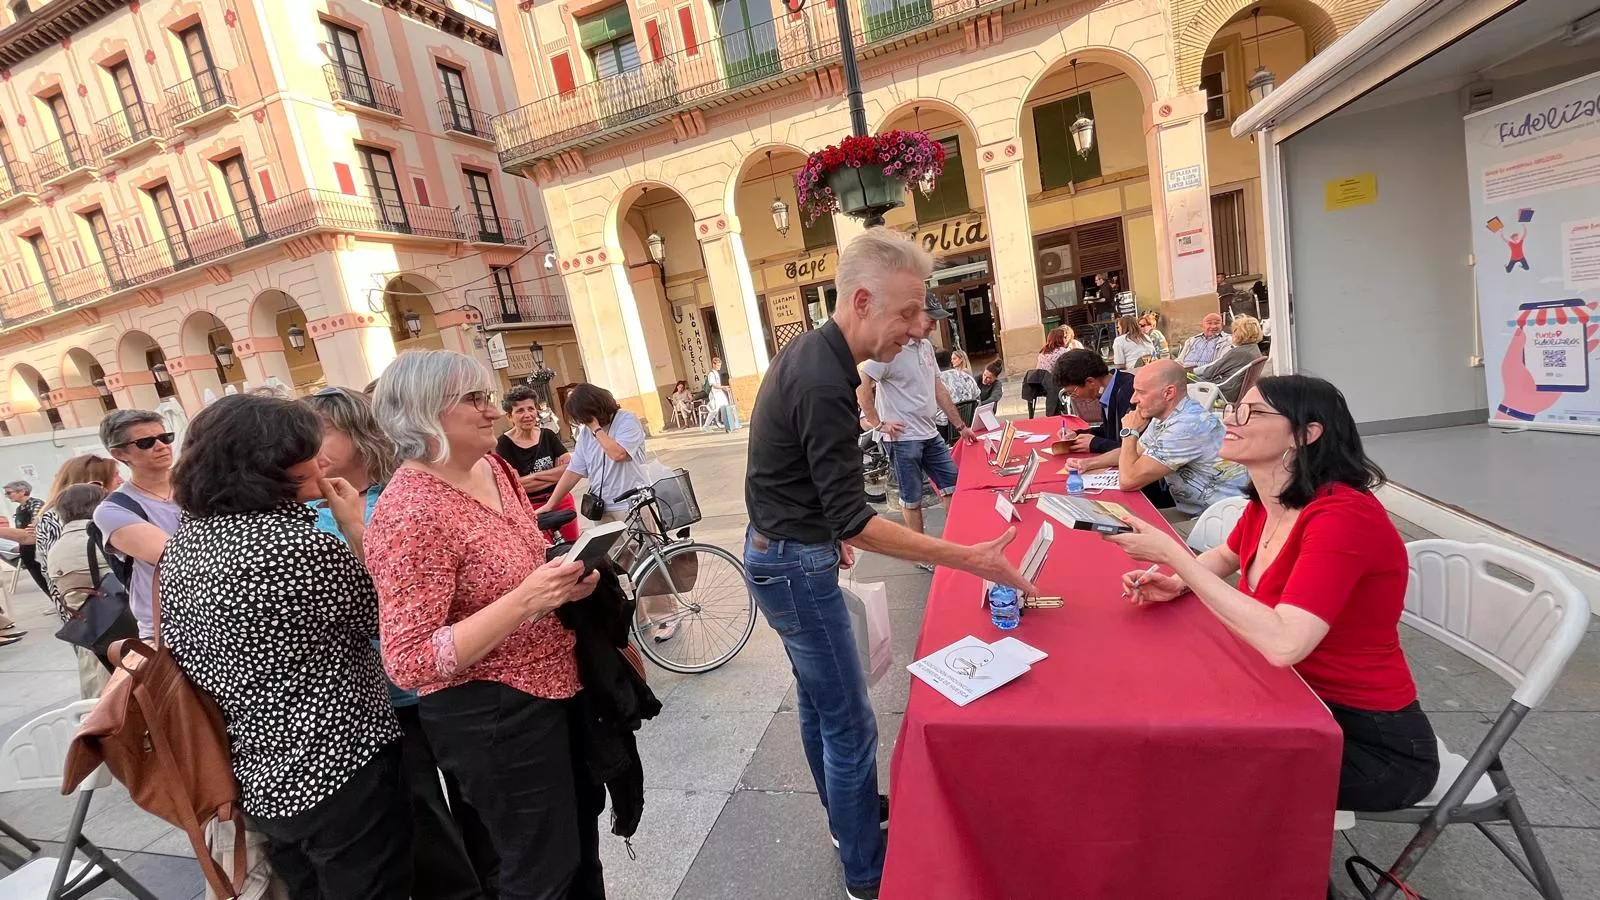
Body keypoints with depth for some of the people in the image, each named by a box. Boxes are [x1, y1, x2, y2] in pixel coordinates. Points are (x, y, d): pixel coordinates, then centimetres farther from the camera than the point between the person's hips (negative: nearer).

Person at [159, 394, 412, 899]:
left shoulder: (183, 541, 0)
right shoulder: (300, 546, -26)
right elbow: (380, 616, -11)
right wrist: (355, 529, -6)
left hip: (254, 777, 8)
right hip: (337, 771, -8)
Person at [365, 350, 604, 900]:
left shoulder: (493, 468, 0)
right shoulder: (410, 514, -24)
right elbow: (408, 663, -24)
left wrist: (565, 582, -5)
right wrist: (524, 602, -32)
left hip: (550, 685, 8)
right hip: (489, 713, -8)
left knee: (582, 816, 28)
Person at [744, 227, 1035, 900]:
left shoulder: (808, 351, 4)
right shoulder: (824, 383, -27)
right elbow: (854, 521, -26)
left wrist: (828, 530, 22)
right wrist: (969, 559, -25)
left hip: (779, 551, 10)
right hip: (796, 566, -10)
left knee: (818, 698, 23)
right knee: (849, 722, 5)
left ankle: (848, 816, 44)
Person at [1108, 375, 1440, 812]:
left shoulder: (1342, 515, -28)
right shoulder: (1267, 505, -3)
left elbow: (1282, 643, -39)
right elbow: (1226, 556, 20)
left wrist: (1172, 555, -35)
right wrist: (1178, 583, -3)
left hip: (1375, 743, -7)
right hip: (1307, 704, 7)